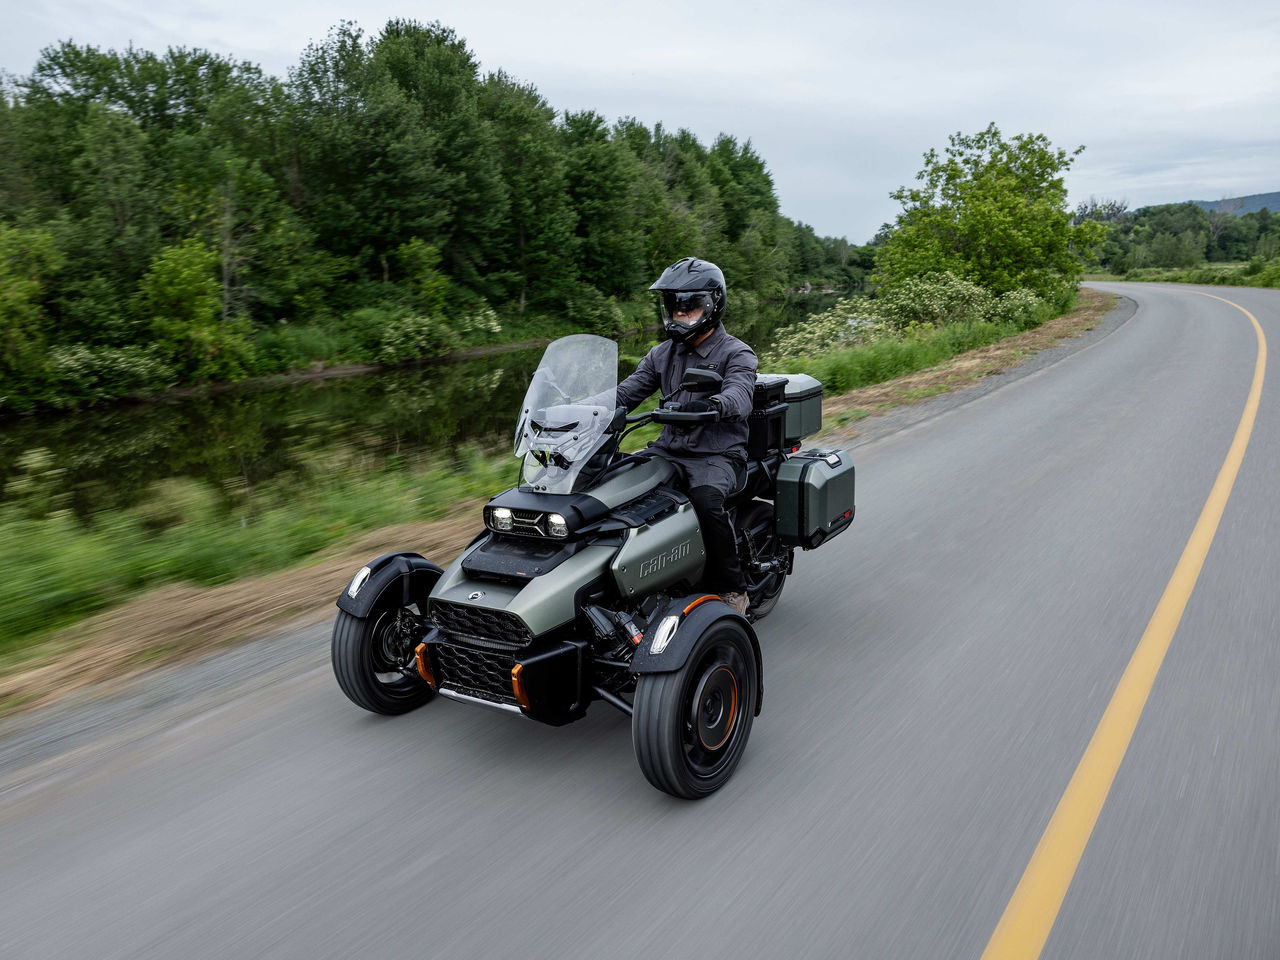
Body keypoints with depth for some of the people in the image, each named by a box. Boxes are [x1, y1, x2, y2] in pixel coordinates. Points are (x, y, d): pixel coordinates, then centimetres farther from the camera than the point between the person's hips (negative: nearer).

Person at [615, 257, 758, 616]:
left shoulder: (736, 353, -2)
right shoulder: (662, 354, 17)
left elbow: (740, 397, -23)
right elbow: (627, 391, 7)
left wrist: (712, 405, -47)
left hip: (719, 455, -5)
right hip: (669, 450, 6)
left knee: (705, 498, -36)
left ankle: (732, 589, -17)